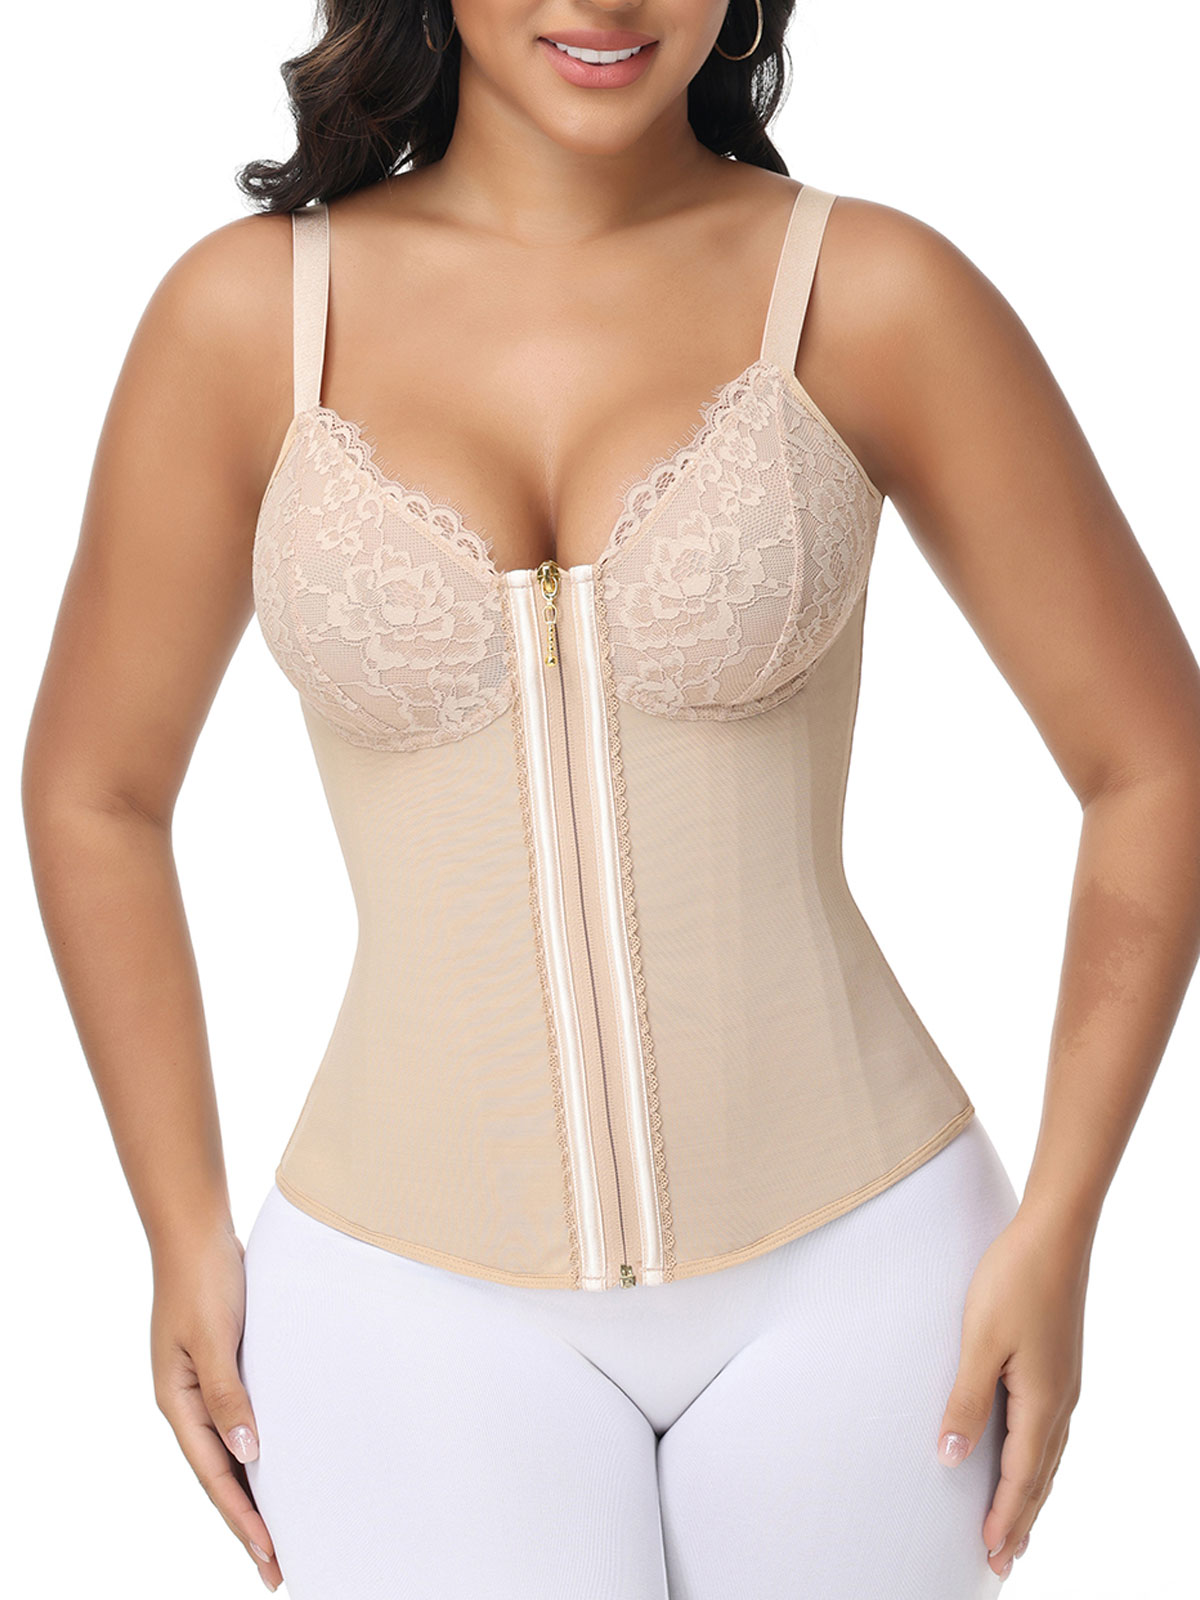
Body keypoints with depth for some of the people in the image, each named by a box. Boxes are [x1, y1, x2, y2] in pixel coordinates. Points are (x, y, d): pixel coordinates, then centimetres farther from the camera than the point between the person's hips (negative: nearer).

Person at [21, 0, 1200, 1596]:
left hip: (847, 1269, 0)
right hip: (420, 1300, 0)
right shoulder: (246, 311, -3)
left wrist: (1057, 1235, -4)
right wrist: (184, 1237, 4)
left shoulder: (875, 295, -7)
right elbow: (94, 790, 7)